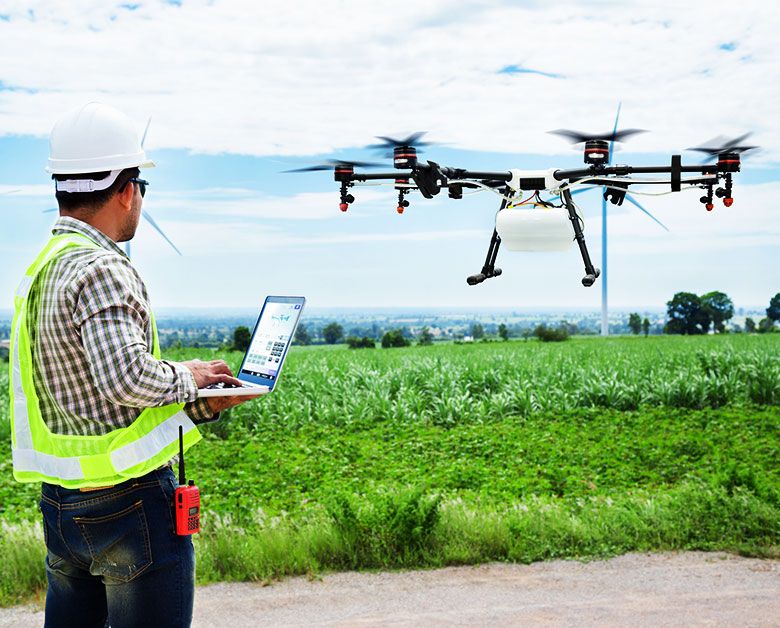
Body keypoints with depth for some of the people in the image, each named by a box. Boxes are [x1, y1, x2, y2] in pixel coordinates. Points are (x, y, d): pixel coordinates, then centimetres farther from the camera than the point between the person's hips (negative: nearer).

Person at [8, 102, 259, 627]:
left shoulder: (42, 269, 13)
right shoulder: (99, 269, -17)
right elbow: (127, 377, -30)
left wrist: (205, 404, 11)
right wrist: (185, 377, -10)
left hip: (60, 505, 9)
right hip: (131, 502, -9)